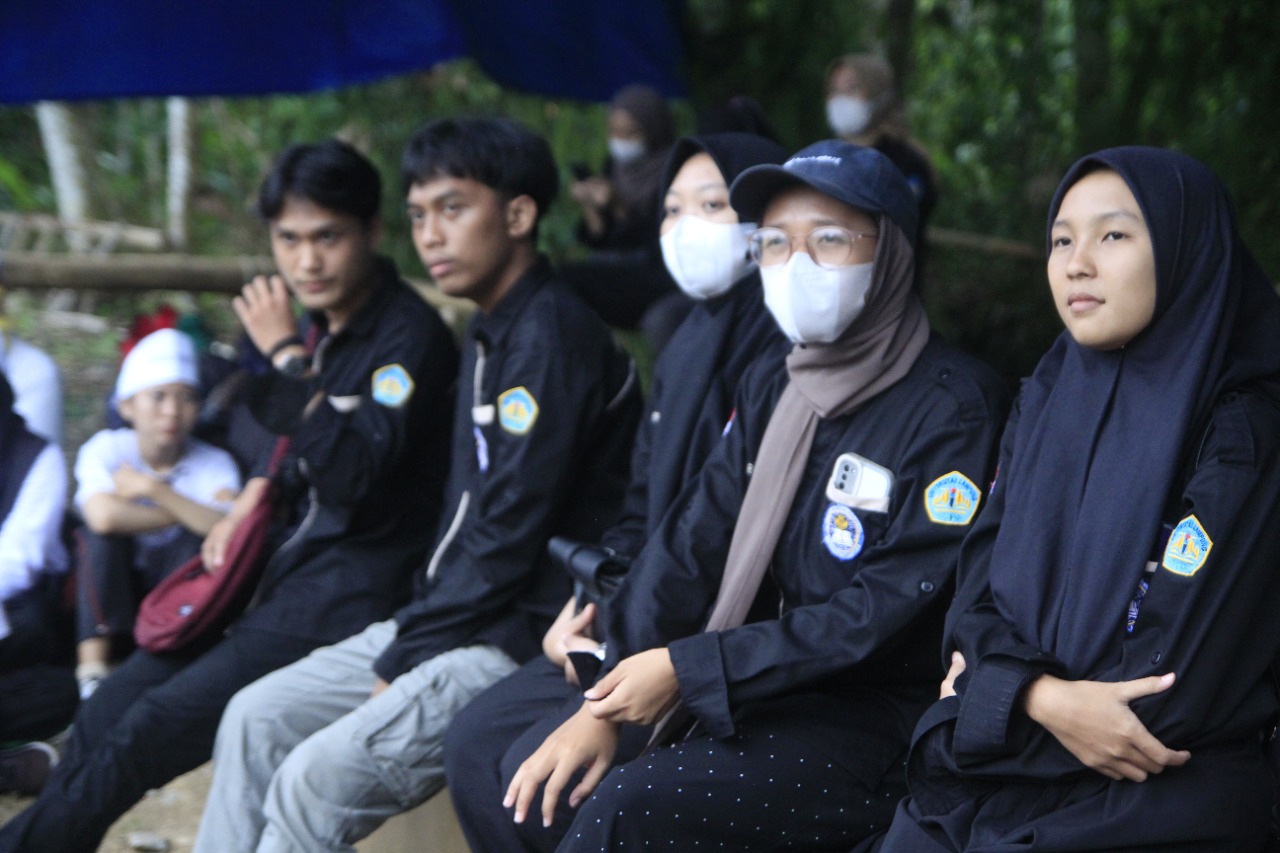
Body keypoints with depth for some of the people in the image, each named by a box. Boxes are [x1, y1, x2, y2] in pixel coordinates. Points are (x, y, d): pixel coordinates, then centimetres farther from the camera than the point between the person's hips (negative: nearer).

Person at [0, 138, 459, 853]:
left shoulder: (410, 335, -15)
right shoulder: (323, 326, 11)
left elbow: (352, 477, -25)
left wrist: (288, 356, -22)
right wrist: (254, 499, 8)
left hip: (351, 595, -9)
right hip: (288, 570, 9)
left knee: (148, 732, -16)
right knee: (104, 719, 1)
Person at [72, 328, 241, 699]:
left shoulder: (214, 464, -7)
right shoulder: (105, 450, -10)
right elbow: (105, 516, -32)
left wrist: (154, 489, -25)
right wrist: (183, 514, -21)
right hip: (107, 596, 0)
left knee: (198, 541, -26)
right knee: (105, 528, -27)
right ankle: (92, 667, -34)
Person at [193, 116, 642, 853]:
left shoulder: (552, 336, -16)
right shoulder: (491, 335, 16)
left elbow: (511, 535, -19)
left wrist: (402, 660, -12)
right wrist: (414, 623, 7)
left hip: (521, 641, -10)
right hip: (456, 618, 10)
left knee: (315, 779, -21)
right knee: (257, 718, 5)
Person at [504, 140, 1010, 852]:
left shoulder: (953, 406, -12)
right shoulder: (772, 390, 11)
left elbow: (887, 612, -18)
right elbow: (689, 547, 3)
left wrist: (688, 669, -19)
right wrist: (605, 705, -10)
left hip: (881, 718, -7)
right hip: (762, 689, 7)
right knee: (540, 783, -4)